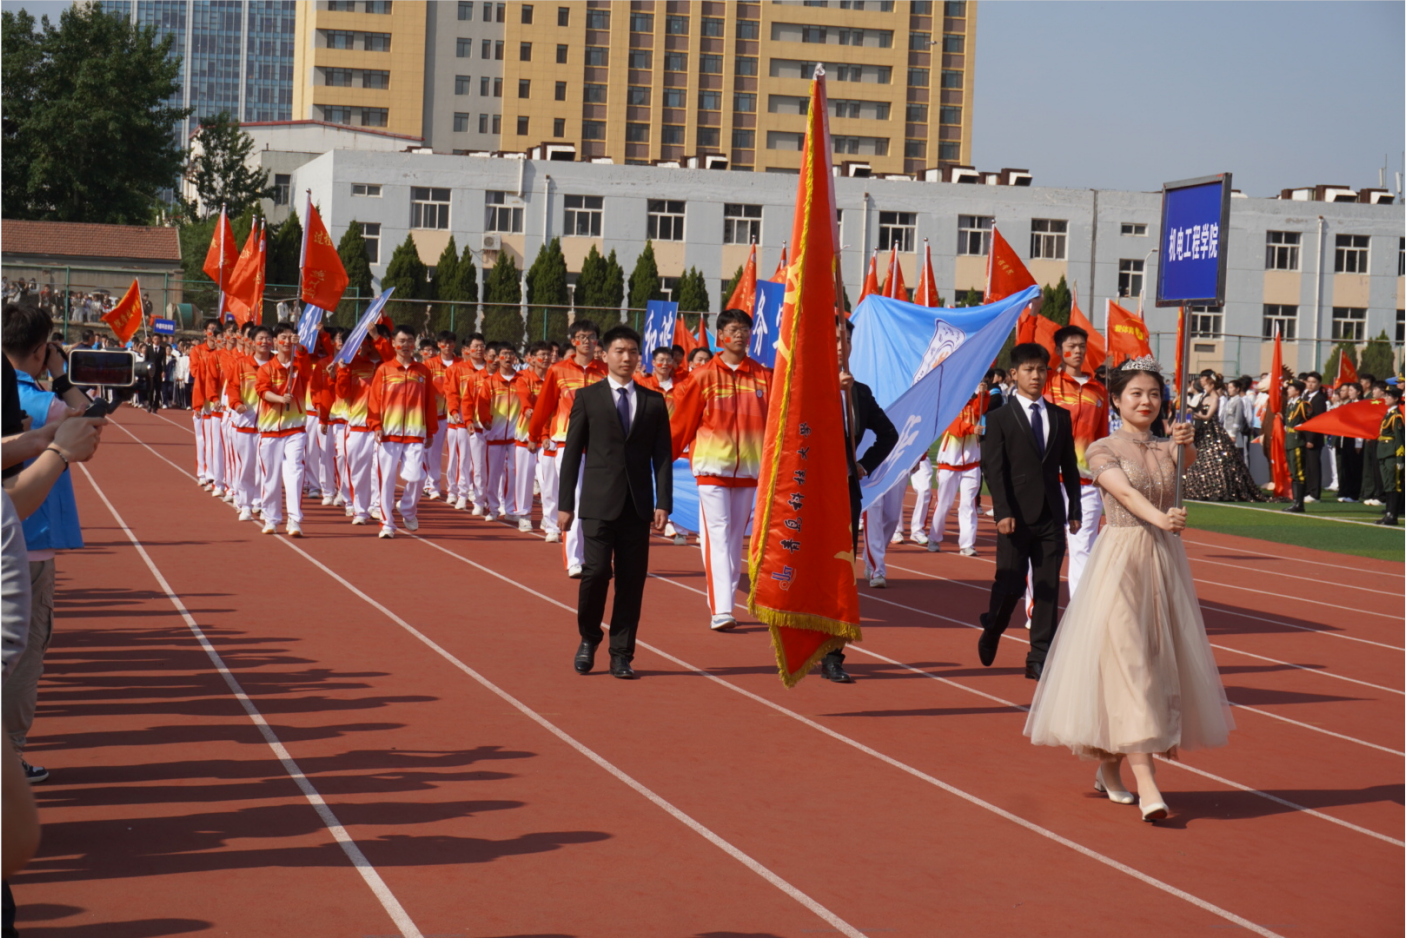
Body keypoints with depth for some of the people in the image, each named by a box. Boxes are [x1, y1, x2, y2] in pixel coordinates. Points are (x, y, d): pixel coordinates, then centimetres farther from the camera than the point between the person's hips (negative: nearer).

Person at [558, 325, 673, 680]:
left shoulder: (653, 402, 9)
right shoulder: (587, 397, 4)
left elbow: (662, 454, 7)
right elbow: (572, 451, 4)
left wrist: (663, 503, -3)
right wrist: (566, 504, 0)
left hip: (638, 505, 2)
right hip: (598, 503, -2)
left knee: (632, 580, 1)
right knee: (596, 571, -11)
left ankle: (621, 655, 10)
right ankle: (588, 638, 13)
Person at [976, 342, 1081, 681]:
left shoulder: (1061, 417, 11)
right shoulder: (999, 418, 0)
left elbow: (1069, 468, 14)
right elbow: (994, 470, -6)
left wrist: (1074, 509, 7)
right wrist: (1004, 512, -15)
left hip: (1051, 516, 3)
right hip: (1016, 516, -3)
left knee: (1048, 589, 1)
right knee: (1010, 585, -3)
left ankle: (1038, 658, 8)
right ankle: (990, 634, 26)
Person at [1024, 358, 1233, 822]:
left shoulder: (1168, 447, 11)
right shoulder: (1103, 450, -2)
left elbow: (1191, 460, -11)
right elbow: (1125, 492, -19)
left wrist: (1187, 444, -32)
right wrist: (1159, 517, -36)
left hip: (1165, 559, 5)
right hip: (1120, 559, -5)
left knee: (1161, 660, 6)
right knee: (1124, 658, -13)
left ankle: (1109, 767, 20)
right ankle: (1145, 783, -17)